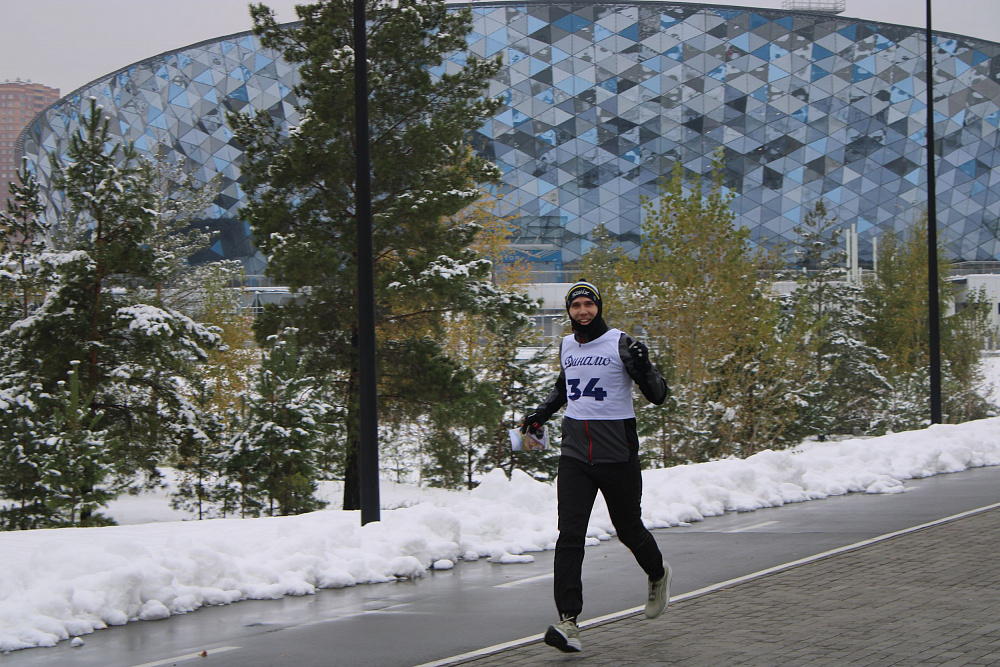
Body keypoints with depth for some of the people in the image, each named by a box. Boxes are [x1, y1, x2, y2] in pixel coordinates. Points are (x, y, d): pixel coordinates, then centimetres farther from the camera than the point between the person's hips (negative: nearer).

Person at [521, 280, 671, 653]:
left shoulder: (620, 344, -7)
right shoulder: (566, 346, 9)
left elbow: (658, 396, -9)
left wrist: (643, 367, -28)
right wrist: (541, 414, 17)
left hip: (617, 454, -3)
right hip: (574, 454, 3)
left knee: (629, 529, 11)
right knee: (569, 535, -10)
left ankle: (658, 574, 44)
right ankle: (568, 622, -15)